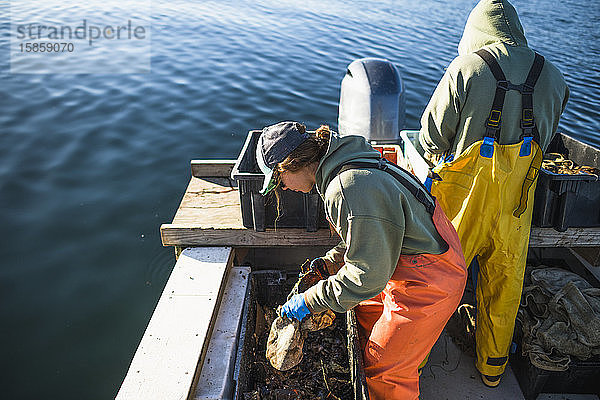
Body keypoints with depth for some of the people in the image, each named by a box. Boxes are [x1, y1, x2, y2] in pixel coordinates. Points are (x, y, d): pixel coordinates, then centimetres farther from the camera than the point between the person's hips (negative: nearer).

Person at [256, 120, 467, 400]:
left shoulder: (349, 189, -30)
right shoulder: (347, 165, 2)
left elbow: (368, 274, -26)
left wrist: (309, 301, -16)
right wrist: (327, 263, 12)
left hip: (429, 280, -10)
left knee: (386, 369, 6)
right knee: (367, 313, 29)